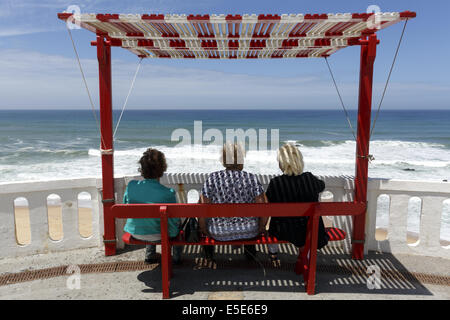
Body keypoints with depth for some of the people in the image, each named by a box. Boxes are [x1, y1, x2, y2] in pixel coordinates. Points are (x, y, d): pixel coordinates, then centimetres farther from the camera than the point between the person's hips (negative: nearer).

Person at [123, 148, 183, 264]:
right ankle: (177, 257, 38)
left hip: (135, 233, 4)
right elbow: (174, 219, -15)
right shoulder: (168, 193, -27)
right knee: (178, 221, 27)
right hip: (159, 235, -4)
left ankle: (150, 255, 42)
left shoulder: (131, 186, -17)